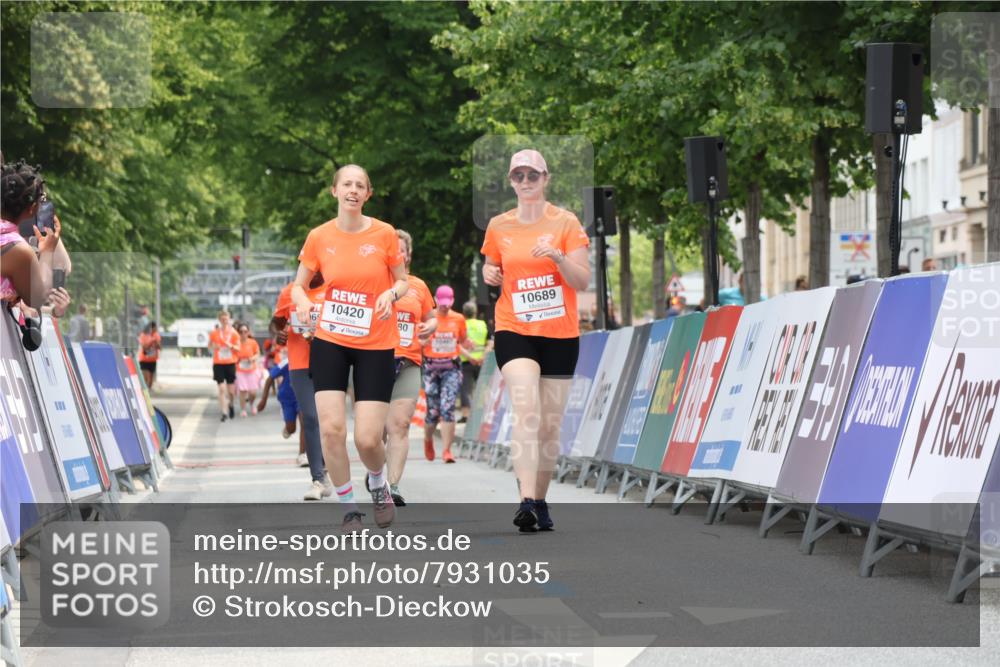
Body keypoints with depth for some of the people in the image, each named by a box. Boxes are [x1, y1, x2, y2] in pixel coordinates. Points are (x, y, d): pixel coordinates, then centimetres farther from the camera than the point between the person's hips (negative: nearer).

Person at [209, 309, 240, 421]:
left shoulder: (233, 332, 1)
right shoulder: (214, 333, 2)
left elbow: (238, 348, 2)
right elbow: (209, 346, 12)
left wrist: (231, 346, -18)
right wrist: (214, 347, -11)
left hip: (230, 363, 0)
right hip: (218, 363, 0)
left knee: (231, 390, 4)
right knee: (221, 389, -10)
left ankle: (231, 405, 34)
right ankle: (224, 412, -9)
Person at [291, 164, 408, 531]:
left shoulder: (384, 234, -4)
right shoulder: (319, 237, -1)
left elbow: (403, 281, 7)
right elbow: (299, 285, 8)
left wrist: (392, 292, -16)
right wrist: (302, 301, -14)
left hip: (376, 345, -1)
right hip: (329, 341, 1)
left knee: (368, 438, -8)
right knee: (331, 428, -11)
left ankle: (379, 484, 27)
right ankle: (348, 506, 9)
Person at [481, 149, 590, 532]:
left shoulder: (565, 222, -1)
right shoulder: (498, 227, 5)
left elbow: (583, 281, -5)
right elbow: (491, 268, 20)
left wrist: (558, 256, -22)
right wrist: (489, 275, -3)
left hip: (560, 335, 1)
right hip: (514, 331, -1)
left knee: (550, 425, 5)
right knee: (526, 411, -22)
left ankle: (540, 501, 21)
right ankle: (526, 501, -31)